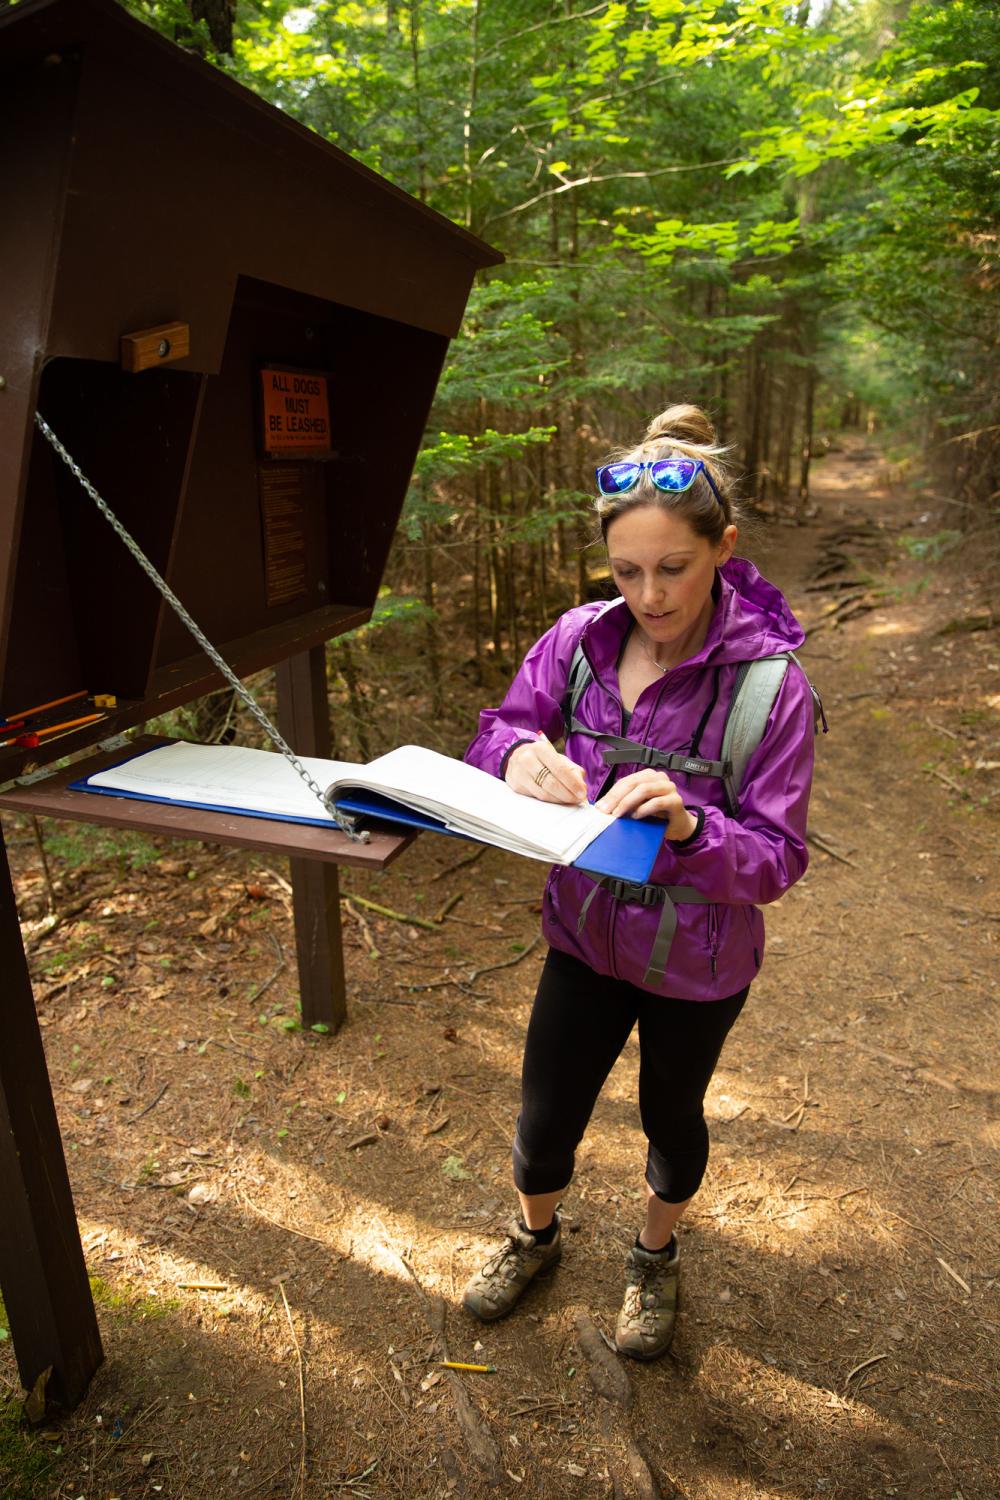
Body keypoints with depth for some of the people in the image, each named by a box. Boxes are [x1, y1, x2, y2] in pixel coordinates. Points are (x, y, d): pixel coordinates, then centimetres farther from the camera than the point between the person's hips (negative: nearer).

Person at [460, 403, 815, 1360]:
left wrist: (689, 825, -41)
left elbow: (777, 861, -20)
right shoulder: (578, 640, -13)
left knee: (671, 1120, 24)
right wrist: (521, 753, -32)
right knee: (545, 1121, 17)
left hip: (696, 964, -2)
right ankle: (535, 1236, 53)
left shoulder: (769, 684, -22)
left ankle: (655, 1258, 58)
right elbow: (492, 737, -7)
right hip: (586, 934, 2)